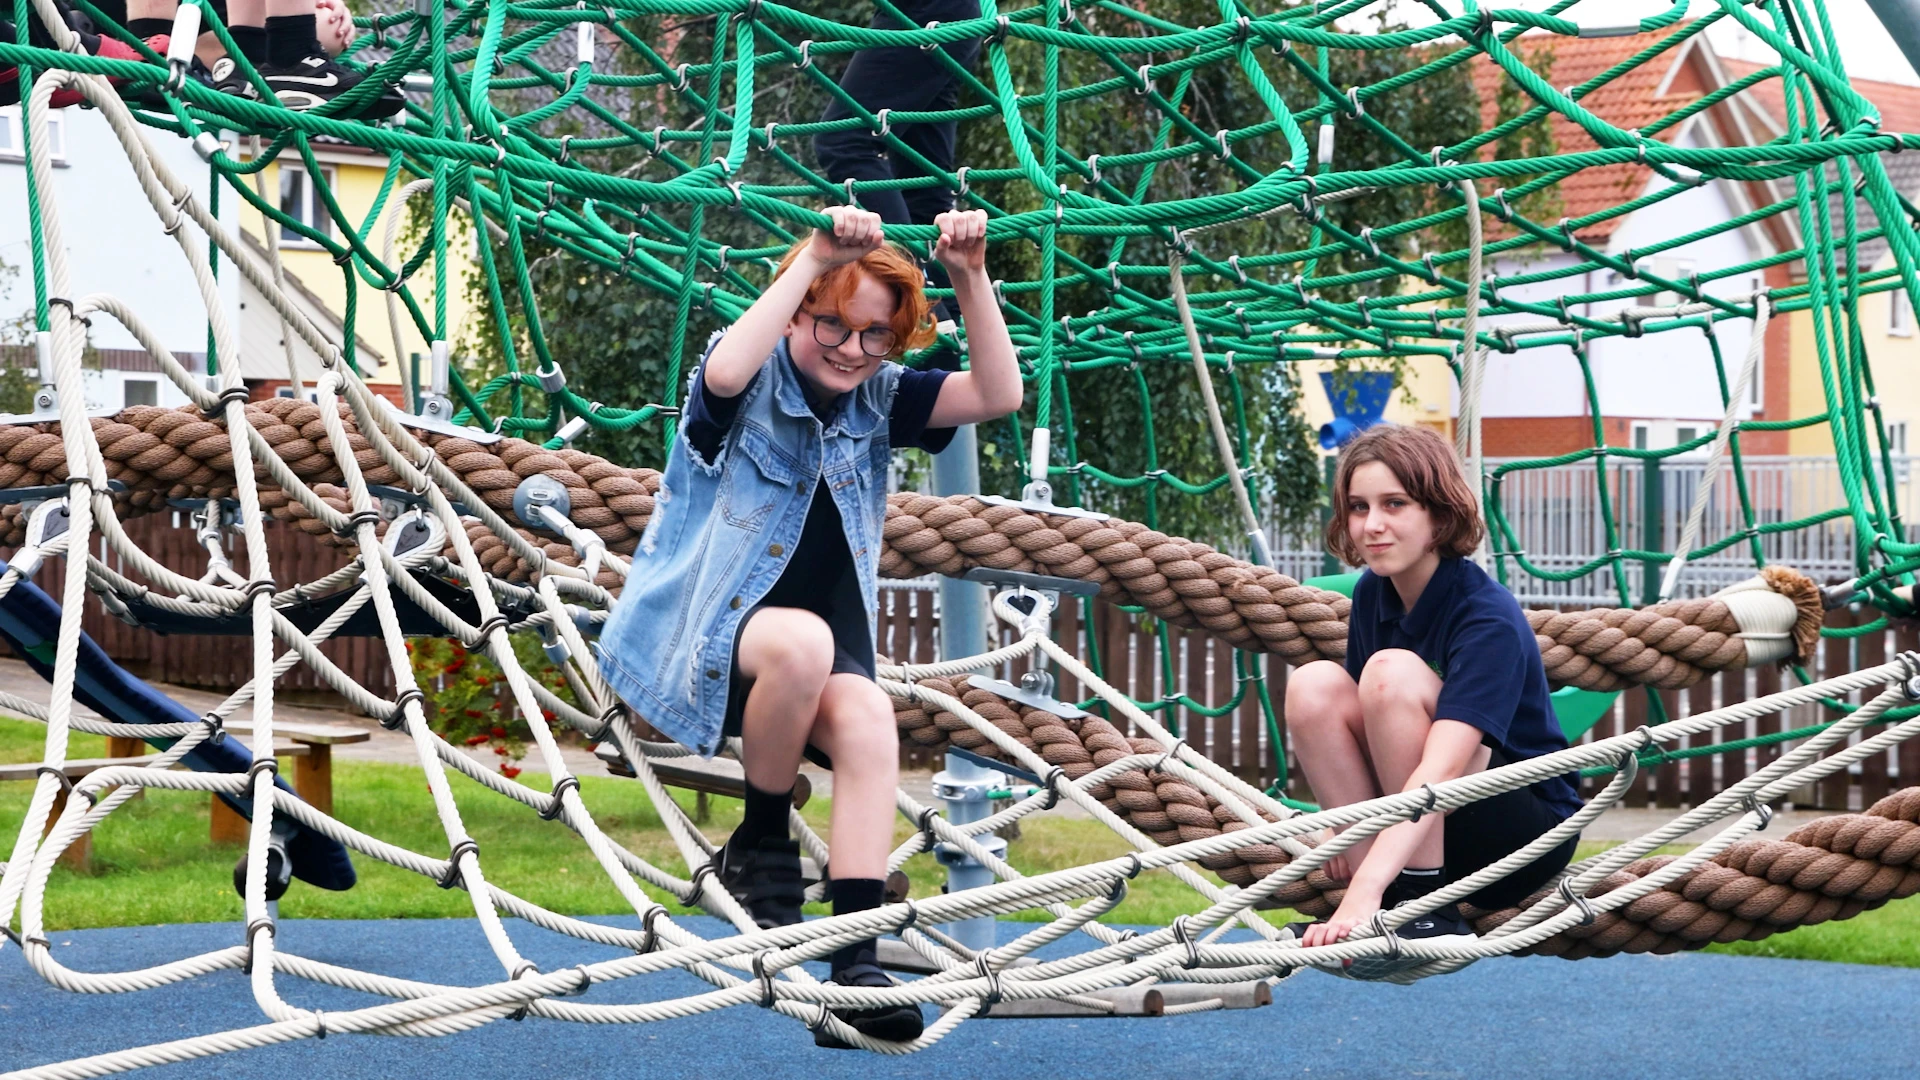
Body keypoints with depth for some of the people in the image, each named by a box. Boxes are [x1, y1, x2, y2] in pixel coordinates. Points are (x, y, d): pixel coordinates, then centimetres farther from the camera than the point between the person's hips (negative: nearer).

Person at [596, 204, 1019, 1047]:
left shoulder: (879, 399, 6)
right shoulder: (753, 383, -9)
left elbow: (998, 395, -6)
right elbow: (724, 372, -35)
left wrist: (971, 277, -18)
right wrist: (815, 259, -35)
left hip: (818, 645, 5)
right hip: (696, 634, -4)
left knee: (868, 721, -28)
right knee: (801, 639, -38)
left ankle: (855, 966, -32)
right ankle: (760, 845, -14)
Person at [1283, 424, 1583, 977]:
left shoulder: (1490, 620, -23)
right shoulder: (1372, 595, -1)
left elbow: (1439, 771, -36)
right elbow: (1359, 725, 9)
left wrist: (1366, 887, -46)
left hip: (1529, 833, -7)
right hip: (1416, 827, 7)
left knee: (1393, 673, -27)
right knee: (1313, 685, -16)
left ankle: (1429, 911, -23)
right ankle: (1390, 900, -14)